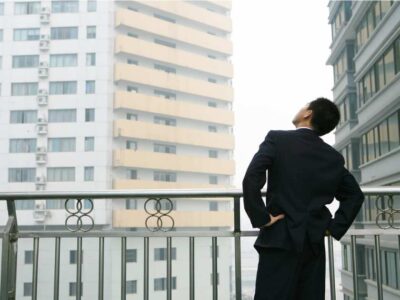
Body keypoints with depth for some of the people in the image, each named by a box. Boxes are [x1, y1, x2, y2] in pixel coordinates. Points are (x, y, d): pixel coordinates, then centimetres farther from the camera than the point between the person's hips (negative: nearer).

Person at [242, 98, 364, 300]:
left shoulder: (277, 139, -4)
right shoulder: (334, 157, 11)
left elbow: (251, 179, -16)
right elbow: (354, 195, 19)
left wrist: (260, 218, -9)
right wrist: (334, 228, 16)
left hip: (281, 240, -5)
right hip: (314, 244, 5)